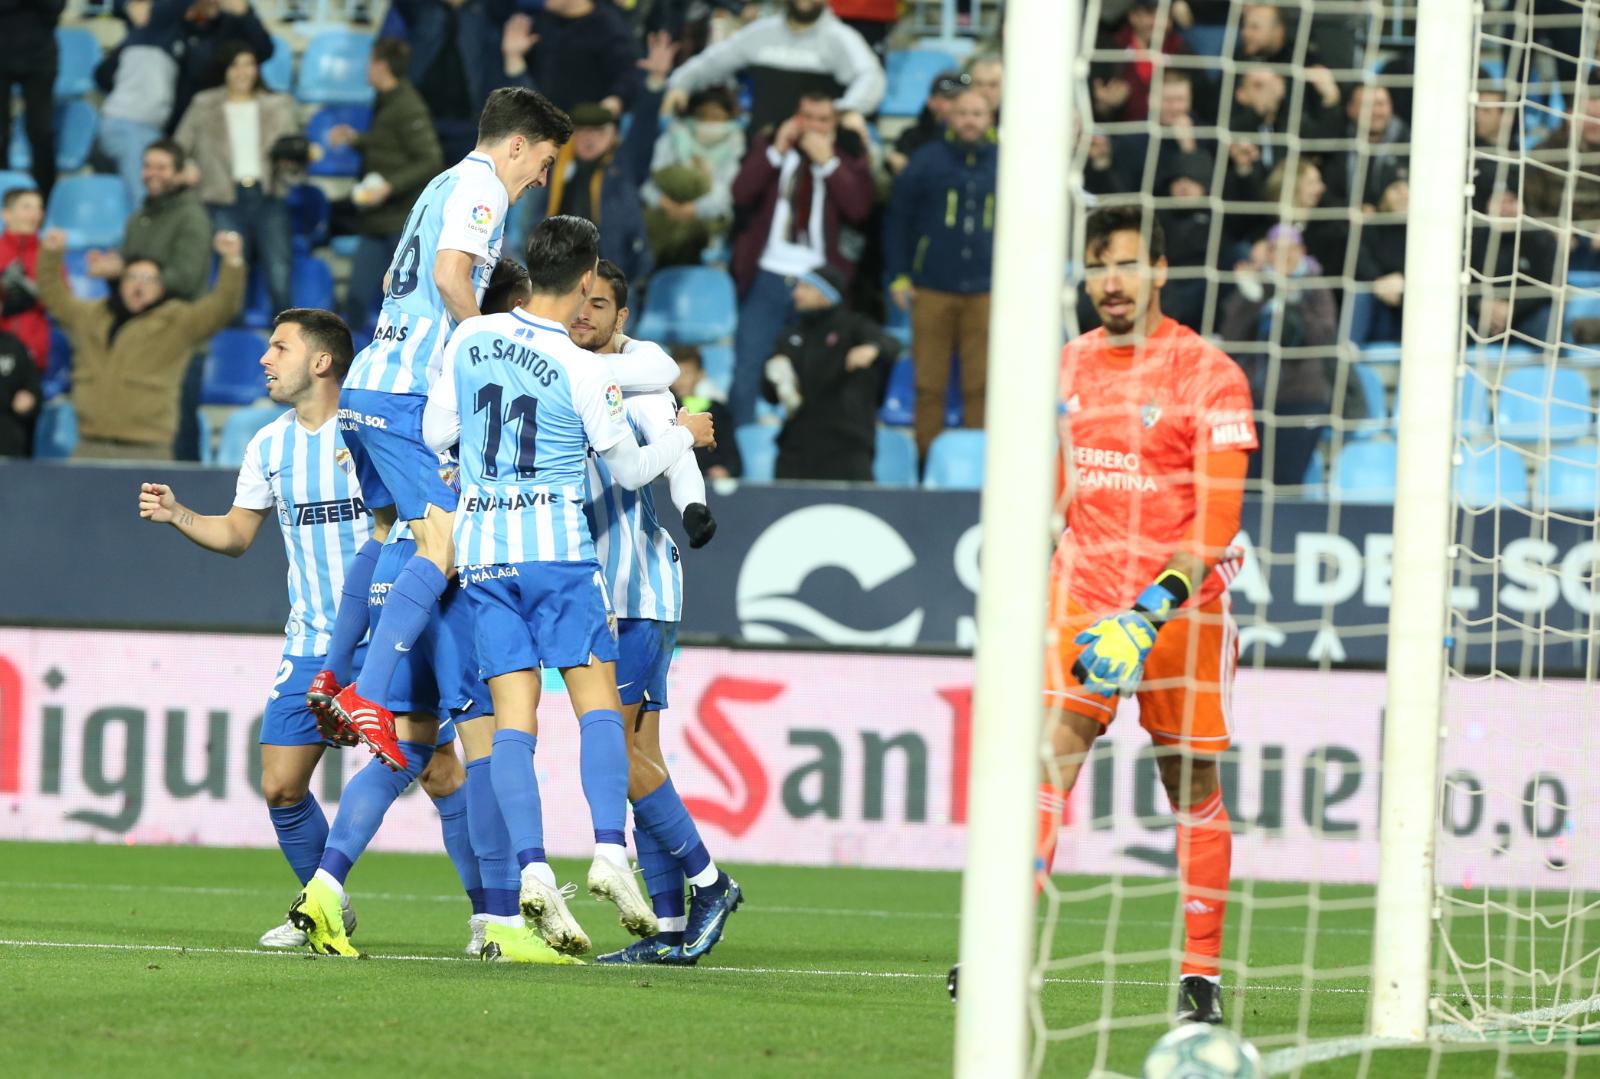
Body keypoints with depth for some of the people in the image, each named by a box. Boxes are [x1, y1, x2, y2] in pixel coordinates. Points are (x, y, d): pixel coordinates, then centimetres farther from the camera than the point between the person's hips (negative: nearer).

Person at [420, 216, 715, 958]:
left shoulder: (471, 338, 2)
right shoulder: (583, 372, -9)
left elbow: (435, 433, 12)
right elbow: (630, 469, 3)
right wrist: (683, 436, 21)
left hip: (480, 544, 4)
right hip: (556, 547, -4)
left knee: (514, 718, 0)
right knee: (598, 702, 1)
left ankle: (531, 869, -13)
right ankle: (609, 853, -14)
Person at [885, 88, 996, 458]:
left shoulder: (1003, 163, 8)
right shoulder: (928, 160, 3)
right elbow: (898, 218, 7)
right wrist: (898, 277, 1)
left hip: (985, 292, 1)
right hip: (932, 290, -1)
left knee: (980, 386, 0)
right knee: (929, 385, 0)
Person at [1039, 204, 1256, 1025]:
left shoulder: (1207, 373, -7)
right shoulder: (1070, 366, 10)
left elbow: (1217, 519, -13)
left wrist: (1152, 612, -23)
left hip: (1180, 608, -3)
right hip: (1082, 595, 3)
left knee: (1190, 782, 4)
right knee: (1048, 758, -13)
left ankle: (1203, 971, 15)